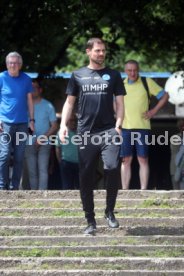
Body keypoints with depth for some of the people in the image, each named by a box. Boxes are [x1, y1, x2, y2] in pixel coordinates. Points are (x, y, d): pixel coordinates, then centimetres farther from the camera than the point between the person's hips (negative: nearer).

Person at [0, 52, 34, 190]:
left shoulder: (26, 79, 7)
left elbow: (29, 100, 13)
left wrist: (32, 119, 7)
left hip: (22, 123, 3)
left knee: (19, 157, 4)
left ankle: (14, 187, 10)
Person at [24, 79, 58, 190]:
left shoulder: (48, 105, 3)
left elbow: (54, 126, 2)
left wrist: (44, 137, -12)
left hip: (44, 143, -2)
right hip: (30, 144, 2)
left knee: (43, 169, -12)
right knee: (32, 171, 2)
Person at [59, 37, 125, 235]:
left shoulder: (113, 75, 11)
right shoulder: (78, 76, 12)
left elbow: (119, 103, 10)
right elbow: (69, 102, 13)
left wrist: (118, 125, -5)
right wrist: (63, 124, 0)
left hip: (108, 130, -1)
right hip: (85, 133, 1)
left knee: (112, 167, -21)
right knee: (86, 177, 2)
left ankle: (110, 211, -3)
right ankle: (90, 220, 11)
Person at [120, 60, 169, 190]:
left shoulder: (147, 82, 2)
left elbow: (165, 96, 7)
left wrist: (154, 111, -1)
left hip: (142, 127, -2)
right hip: (125, 127, 2)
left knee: (143, 160, -2)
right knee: (126, 160, 2)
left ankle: (143, 191, -2)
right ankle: (125, 191, 4)